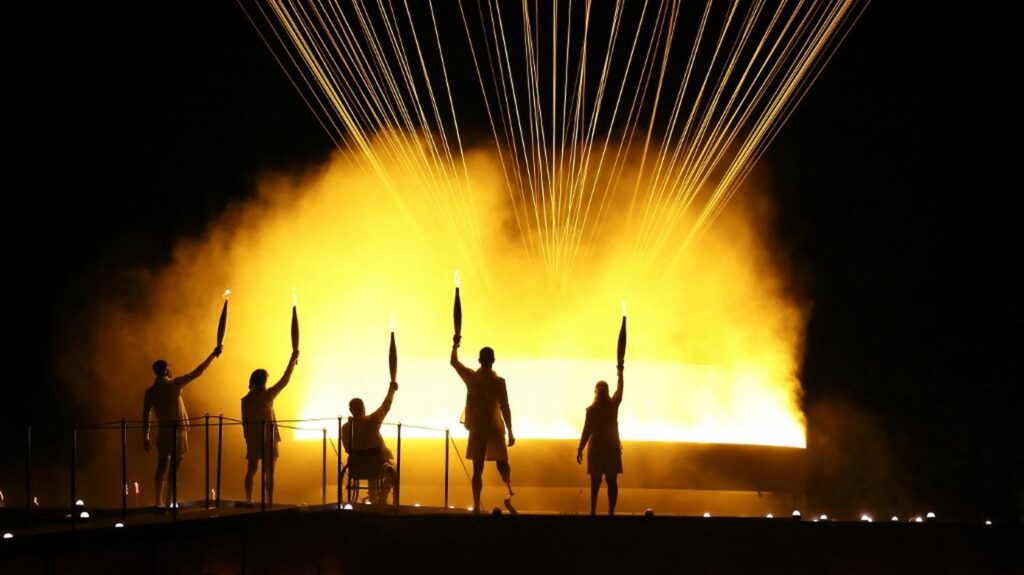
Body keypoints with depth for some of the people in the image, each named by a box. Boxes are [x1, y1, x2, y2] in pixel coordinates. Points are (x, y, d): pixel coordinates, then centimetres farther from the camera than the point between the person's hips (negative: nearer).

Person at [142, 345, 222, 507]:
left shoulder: (150, 391, 1)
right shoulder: (174, 384, -10)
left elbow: (146, 415, 2)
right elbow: (198, 372, -5)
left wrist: (145, 437, 9)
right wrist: (213, 354, 3)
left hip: (163, 431, 4)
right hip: (178, 430, -4)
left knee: (161, 467, 11)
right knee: (174, 468, -2)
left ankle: (158, 503, 11)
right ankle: (168, 503, -5)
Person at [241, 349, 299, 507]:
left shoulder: (245, 400, 0)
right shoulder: (266, 396, -12)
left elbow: (244, 421, 5)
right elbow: (284, 381, -8)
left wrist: (248, 438, 15)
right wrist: (293, 359, -1)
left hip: (252, 439, 4)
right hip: (268, 439, -4)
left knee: (251, 471, 12)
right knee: (269, 472, 0)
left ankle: (248, 501, 12)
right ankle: (269, 503, -3)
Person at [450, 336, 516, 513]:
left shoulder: (471, 377, -3)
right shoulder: (498, 382, -10)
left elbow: (454, 362, 13)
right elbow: (505, 408, -11)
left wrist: (456, 345, 29)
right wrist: (510, 433, -5)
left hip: (476, 429, 1)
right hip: (495, 429, -1)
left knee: (477, 469, 4)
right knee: (502, 464, 13)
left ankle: (477, 506, -1)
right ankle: (510, 492, -12)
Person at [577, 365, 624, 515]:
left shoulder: (591, 410, -9)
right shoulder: (613, 405, -2)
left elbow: (587, 431, -8)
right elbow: (619, 390, 16)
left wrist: (580, 450, 0)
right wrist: (620, 372, 30)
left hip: (596, 448, -2)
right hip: (612, 448, 2)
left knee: (595, 482, 1)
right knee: (612, 482, 3)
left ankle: (593, 511, -2)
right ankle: (611, 511, 0)